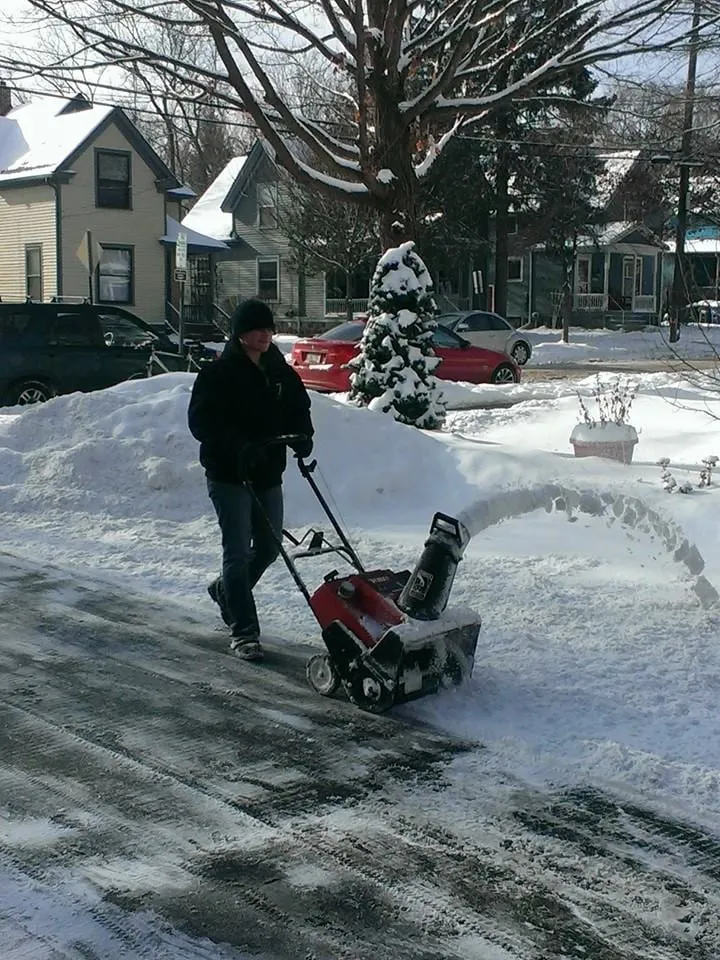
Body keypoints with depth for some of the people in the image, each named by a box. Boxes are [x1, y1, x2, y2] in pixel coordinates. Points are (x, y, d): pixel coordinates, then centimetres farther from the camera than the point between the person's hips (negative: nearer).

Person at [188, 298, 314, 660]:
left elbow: (299, 408, 16)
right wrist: (239, 445, -29)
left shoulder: (280, 372, 8)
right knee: (238, 551, -6)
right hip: (229, 475, -6)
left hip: (268, 474, 7)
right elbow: (201, 421, -16)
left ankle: (225, 591, 40)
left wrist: (302, 435, -6)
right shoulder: (218, 373, -11)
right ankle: (244, 631, 0)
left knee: (269, 547, 14)